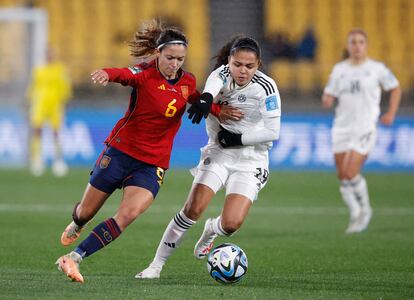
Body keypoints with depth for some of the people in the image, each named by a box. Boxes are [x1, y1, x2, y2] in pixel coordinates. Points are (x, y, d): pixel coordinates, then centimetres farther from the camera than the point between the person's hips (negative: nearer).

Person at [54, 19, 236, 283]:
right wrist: (107, 74, -59)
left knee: (129, 214, -23)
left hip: (152, 165, 3)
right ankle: (77, 225, 50)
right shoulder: (145, 74, -13)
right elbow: (126, 74, -35)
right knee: (86, 212, 11)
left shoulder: (188, 82, 4)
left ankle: (73, 259, -19)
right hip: (120, 151, -3)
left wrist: (221, 111, 1)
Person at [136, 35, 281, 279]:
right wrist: (206, 97, -58)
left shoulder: (266, 87, -13)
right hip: (218, 152, 2)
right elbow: (214, 82, -35)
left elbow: (272, 132, -14)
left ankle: (211, 230, 23)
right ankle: (157, 265, -4)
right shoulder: (222, 74, -8)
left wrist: (237, 138, -18)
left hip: (251, 160, -1)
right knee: (194, 208, -16)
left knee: (231, 224, -17)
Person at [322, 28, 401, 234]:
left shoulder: (377, 69, -1)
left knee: (351, 173, -15)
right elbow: (329, 96, 10)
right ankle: (355, 215, 21)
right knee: (342, 176, 3)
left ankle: (365, 209, 8)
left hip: (365, 128, -4)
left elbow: (395, 88, 12)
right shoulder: (339, 69, 7)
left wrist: (391, 114, 4)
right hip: (342, 127, 4)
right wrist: (326, 101, -13)